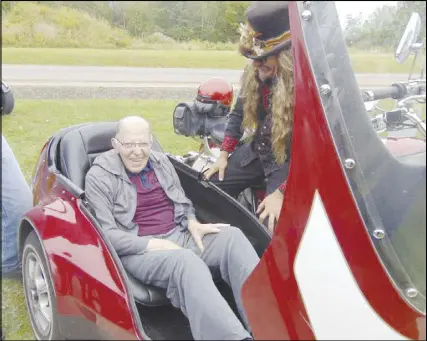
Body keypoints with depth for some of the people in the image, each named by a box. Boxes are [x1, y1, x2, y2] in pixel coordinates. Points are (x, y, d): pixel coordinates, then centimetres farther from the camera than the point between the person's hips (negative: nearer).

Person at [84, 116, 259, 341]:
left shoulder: (161, 162, 13)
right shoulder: (99, 177, -5)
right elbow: (105, 235, -11)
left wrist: (192, 224, -2)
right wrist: (153, 244, -19)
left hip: (181, 235, 6)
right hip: (138, 251, -6)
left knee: (232, 237, -21)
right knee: (187, 261, -37)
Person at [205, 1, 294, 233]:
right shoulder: (255, 72, -6)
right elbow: (238, 113, 9)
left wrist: (281, 193, -28)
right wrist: (224, 155, 7)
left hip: (290, 160, -6)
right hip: (258, 150, 6)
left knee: (273, 225, -20)